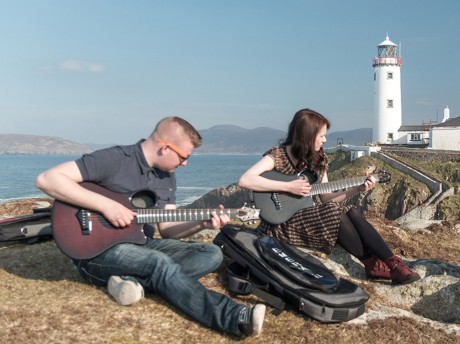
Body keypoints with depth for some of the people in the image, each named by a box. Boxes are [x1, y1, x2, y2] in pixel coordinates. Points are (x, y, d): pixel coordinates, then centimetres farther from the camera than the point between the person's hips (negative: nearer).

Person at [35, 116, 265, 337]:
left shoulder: (167, 176, 7)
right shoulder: (114, 159, -16)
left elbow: (166, 228, 8)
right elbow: (46, 179, -23)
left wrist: (201, 224, -10)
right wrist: (105, 204, -28)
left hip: (140, 244, 8)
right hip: (98, 252, -7)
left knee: (212, 254, -8)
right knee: (161, 262, -35)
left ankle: (134, 281, -25)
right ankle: (236, 319, -41)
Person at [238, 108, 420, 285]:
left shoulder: (318, 159, 8)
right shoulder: (278, 155, -12)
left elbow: (326, 198, 9)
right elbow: (244, 180, -27)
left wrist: (357, 188, -4)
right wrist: (288, 186, -27)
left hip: (305, 215, 7)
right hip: (279, 222, -6)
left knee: (352, 213, -19)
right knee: (335, 214, -27)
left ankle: (392, 263, -17)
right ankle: (372, 265, -13)